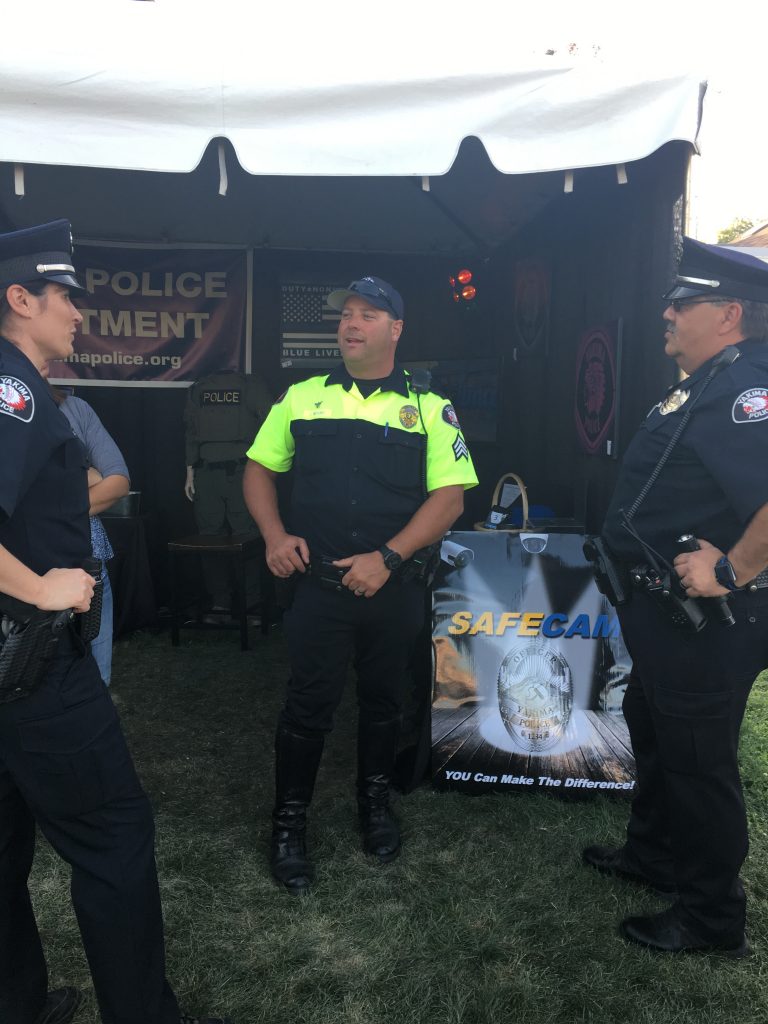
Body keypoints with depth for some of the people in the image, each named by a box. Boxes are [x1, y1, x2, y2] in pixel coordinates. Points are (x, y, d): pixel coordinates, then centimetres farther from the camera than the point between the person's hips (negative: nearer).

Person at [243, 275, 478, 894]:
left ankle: (376, 802, 40)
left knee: (384, 702, 16)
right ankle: (289, 822, 26)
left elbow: (450, 496, -6)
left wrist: (388, 556, -16)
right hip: (318, 583, 0)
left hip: (394, 586, 0)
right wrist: (275, 535, -5)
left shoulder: (429, 408, 0)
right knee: (308, 706, 7)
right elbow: (260, 469, 12)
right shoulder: (301, 399, 5)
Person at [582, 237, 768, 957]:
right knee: (652, 732, 24)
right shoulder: (706, 387, 11)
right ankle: (653, 856, 45)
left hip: (706, 625, -11)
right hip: (667, 613, 11)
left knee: (695, 762, 4)